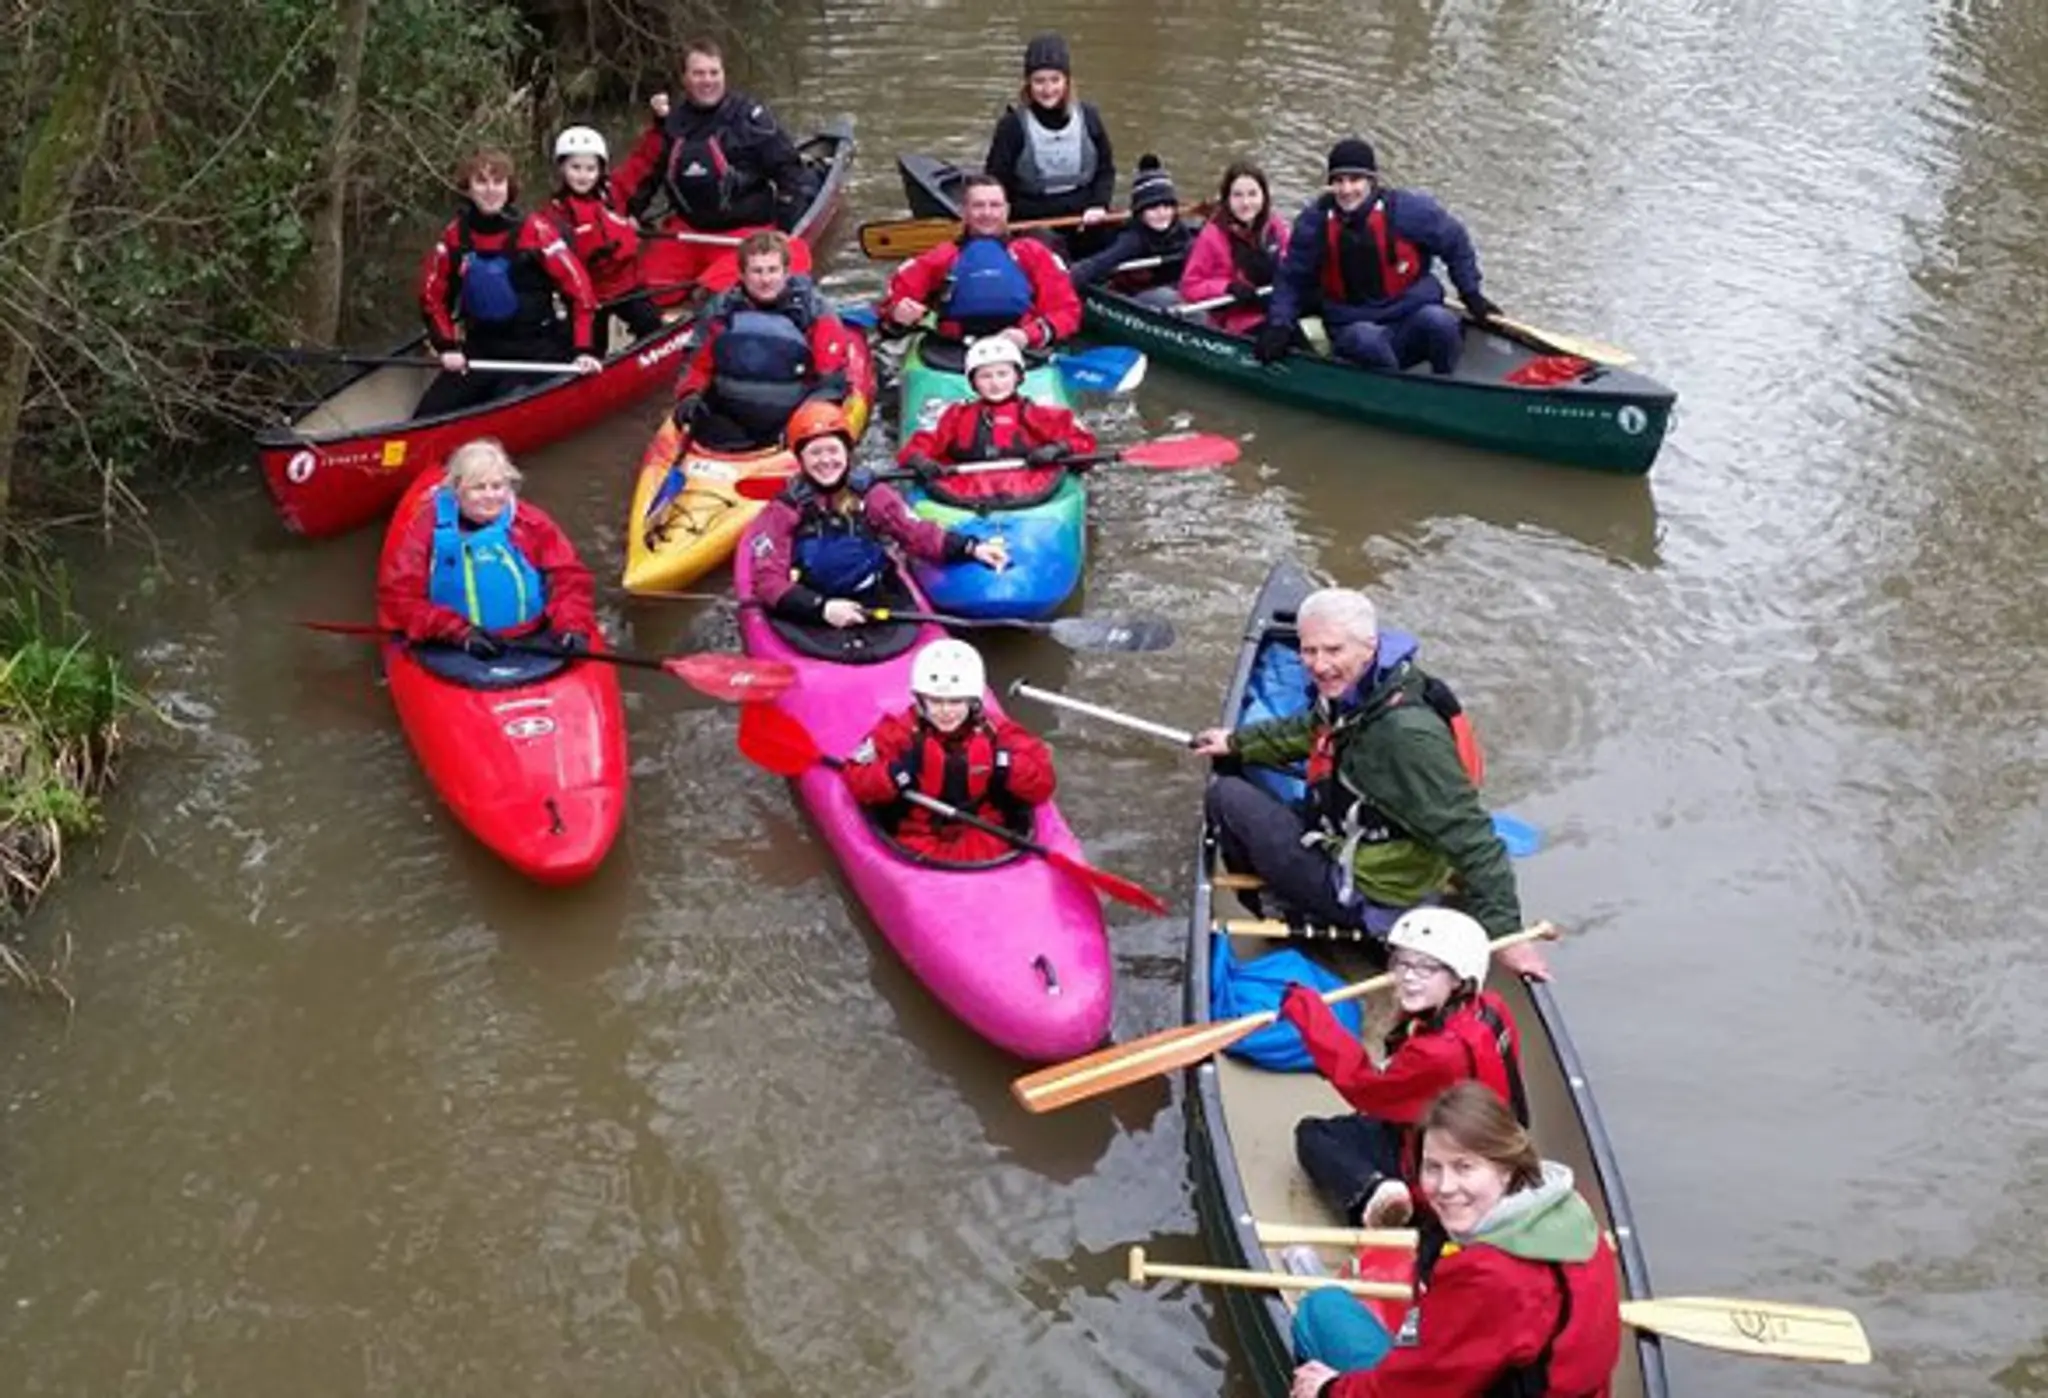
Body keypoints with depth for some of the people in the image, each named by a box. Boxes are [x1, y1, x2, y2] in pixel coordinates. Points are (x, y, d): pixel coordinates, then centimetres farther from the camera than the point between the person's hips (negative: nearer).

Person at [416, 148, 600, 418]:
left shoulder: (534, 231, -10)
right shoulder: (455, 235, 2)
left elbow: (578, 289, -8)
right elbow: (432, 297, 12)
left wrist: (584, 350, -15)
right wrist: (447, 346, -1)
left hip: (534, 350, -4)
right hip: (479, 349, 4)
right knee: (427, 419, -11)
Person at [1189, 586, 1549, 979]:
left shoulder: (1407, 733, -32)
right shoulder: (1350, 694, -3)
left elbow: (1470, 838, -32)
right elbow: (1306, 731, 23)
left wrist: (1503, 931, -32)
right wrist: (1238, 742, 20)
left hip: (1369, 901, -10)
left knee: (1227, 797, -4)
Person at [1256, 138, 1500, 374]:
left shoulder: (1406, 209, -7)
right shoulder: (1314, 222, -3)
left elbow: (1455, 241, 8)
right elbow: (1292, 280, 8)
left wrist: (1471, 294, 8)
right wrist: (1279, 325, -6)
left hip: (1412, 314, 0)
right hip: (1353, 326, 0)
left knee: (1438, 322, -34)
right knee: (1365, 340, -37)